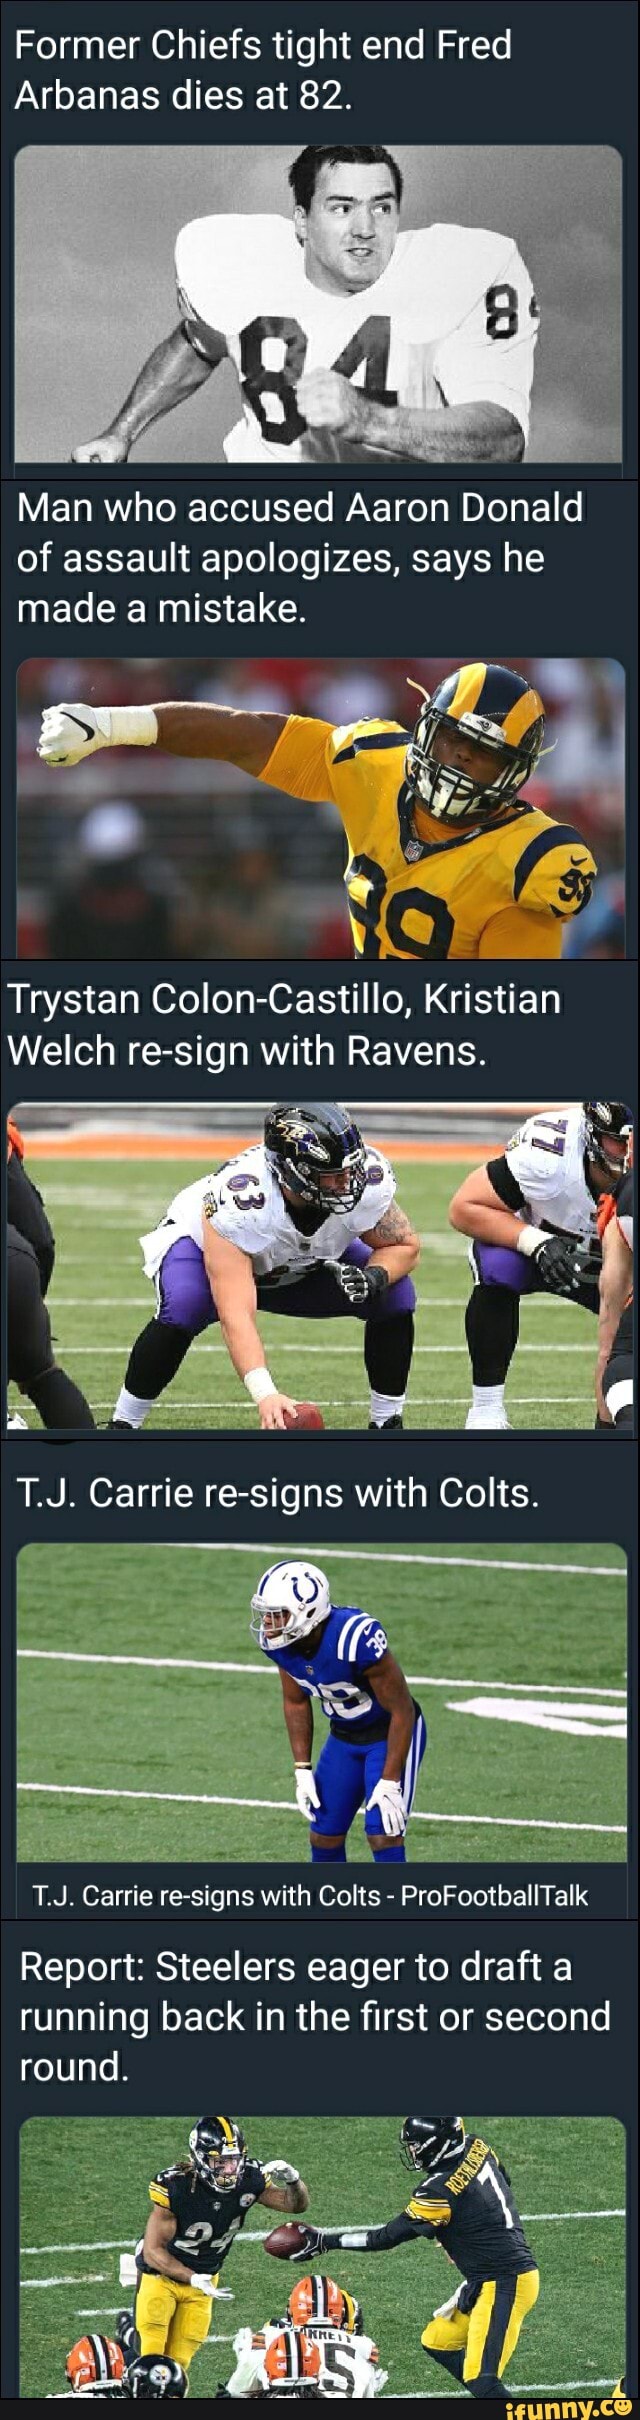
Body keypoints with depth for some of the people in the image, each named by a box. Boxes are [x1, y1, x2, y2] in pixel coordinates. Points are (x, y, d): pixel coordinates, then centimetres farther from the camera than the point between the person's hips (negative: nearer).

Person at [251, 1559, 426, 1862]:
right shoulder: (280, 1642, -15)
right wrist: (302, 1769, 2)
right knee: (323, 1837, 9)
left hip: (391, 1733, -7)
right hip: (344, 1736, 7)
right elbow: (296, 1702, 5)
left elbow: (401, 1710, -26)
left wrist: (390, 1782, -25)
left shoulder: (355, 1640, -36)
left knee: (383, 1835, -15)